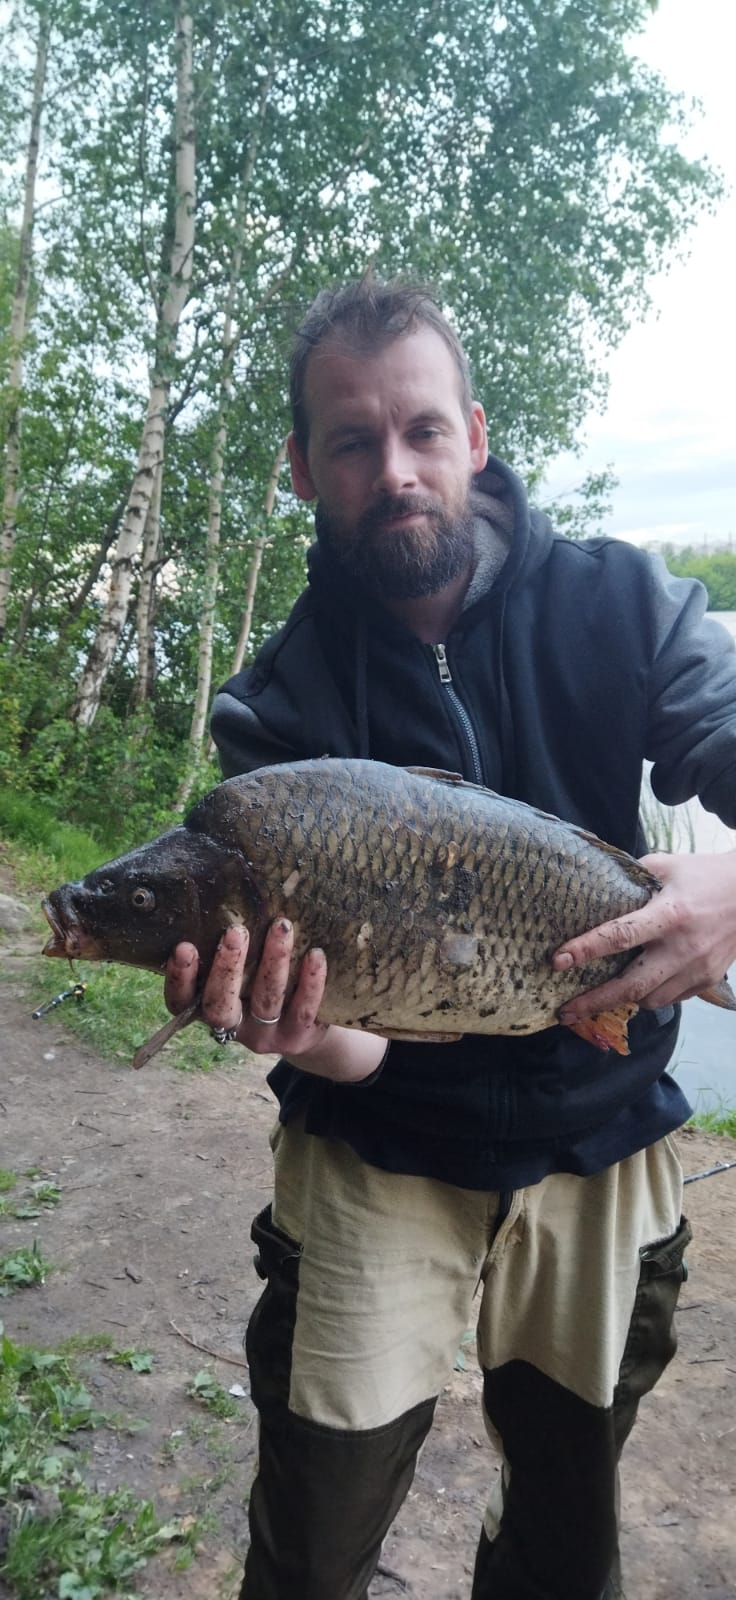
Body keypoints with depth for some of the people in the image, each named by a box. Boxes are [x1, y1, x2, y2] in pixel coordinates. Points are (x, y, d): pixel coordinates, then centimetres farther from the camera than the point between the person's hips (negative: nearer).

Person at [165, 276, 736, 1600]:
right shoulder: (275, 706, -11)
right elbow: (310, 962, -14)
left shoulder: (625, 605, -7)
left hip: (604, 1142, 2)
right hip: (376, 1159, -1)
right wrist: (310, 1036, -38)